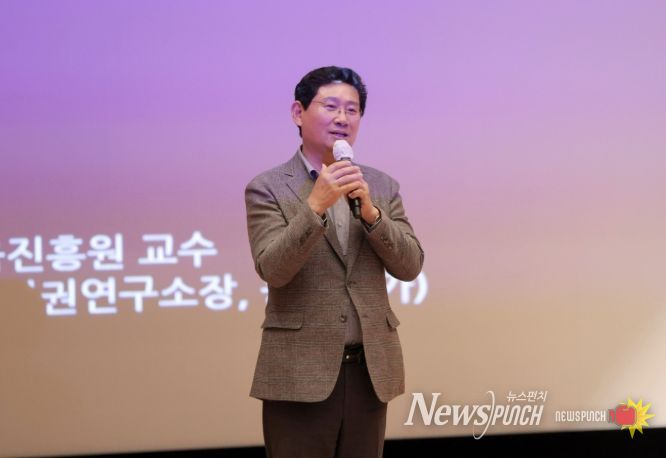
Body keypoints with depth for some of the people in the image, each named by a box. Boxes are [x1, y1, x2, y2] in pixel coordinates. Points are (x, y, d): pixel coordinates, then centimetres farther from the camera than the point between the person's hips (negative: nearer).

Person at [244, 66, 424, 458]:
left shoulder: (382, 187, 10)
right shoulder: (268, 188, -2)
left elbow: (410, 266, 2)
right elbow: (272, 270, -13)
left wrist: (370, 211, -13)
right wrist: (314, 205, -24)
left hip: (370, 370, 4)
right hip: (300, 372, -4)